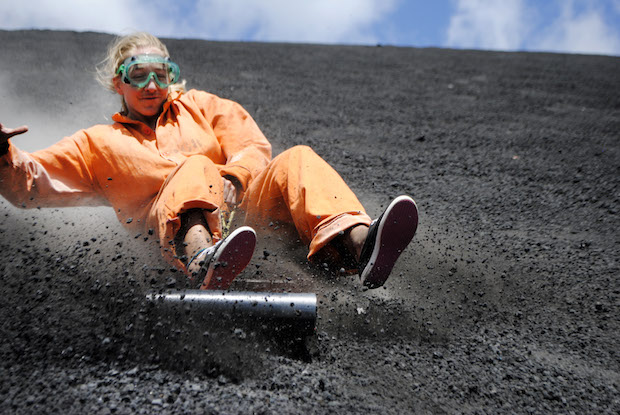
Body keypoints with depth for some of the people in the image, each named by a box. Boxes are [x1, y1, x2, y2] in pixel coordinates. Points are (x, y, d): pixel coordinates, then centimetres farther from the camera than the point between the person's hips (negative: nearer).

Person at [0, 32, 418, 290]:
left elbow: (255, 147, 14)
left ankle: (358, 243, -48)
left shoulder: (200, 105, 27)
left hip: (238, 206, 3)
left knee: (296, 160, -22)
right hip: (169, 221, -2)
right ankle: (202, 260, -63)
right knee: (195, 168, -32)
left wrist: (231, 179, -8)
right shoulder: (98, 142, 25)